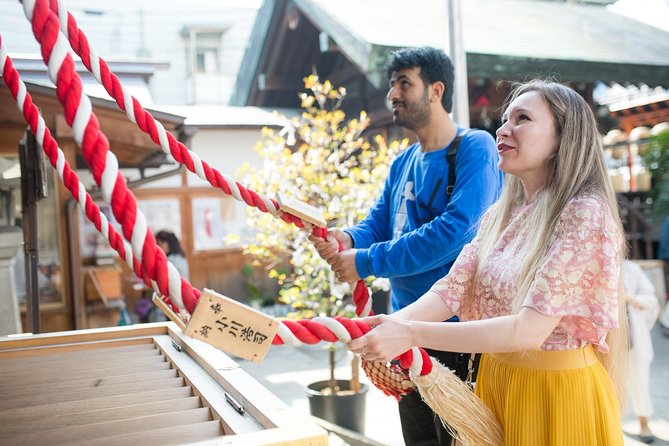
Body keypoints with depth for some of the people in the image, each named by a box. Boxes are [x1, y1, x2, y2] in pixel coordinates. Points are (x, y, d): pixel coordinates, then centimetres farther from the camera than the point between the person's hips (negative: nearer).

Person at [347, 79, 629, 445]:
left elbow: (530, 328, -26)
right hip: (494, 383, 6)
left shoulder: (585, 214, -18)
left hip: (558, 390, -6)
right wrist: (389, 326, -26)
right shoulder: (499, 216, 4)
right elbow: (451, 290, -7)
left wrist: (410, 335, -32)